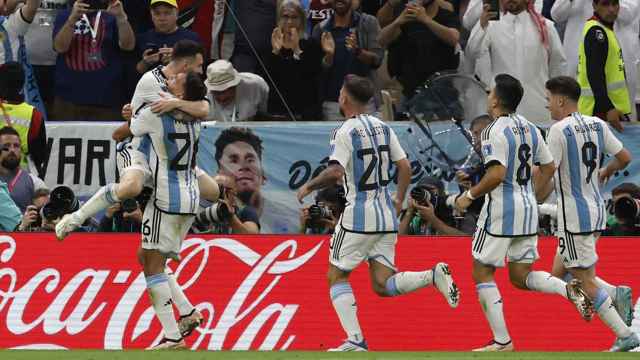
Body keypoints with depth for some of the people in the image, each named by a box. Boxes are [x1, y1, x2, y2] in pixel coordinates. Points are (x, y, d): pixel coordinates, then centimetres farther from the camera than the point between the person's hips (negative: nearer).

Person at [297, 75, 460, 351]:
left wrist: (309, 186, -6)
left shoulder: (344, 133, -11)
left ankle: (355, 340, -3)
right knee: (382, 284, 6)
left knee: (337, 276, 8)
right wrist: (399, 200, 22)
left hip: (359, 216, -6)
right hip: (386, 216, 6)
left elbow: (336, 172, -22)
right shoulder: (383, 128, 9)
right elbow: (405, 167, 9)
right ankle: (433, 276, -17)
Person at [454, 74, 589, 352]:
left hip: (501, 210, -8)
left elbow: (497, 174, -25)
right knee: (521, 276, 14)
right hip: (528, 208, 8)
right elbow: (549, 167, 16)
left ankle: (502, 341, 0)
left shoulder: (495, 131, -15)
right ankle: (568, 290, -12)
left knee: (482, 273, 4)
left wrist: (469, 196, -13)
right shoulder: (529, 128, 10)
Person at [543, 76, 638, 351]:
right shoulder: (597, 125, 7)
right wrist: (606, 171, 32)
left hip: (574, 215, -8)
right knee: (559, 273, 17)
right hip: (597, 210, 8)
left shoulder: (559, 130, -14)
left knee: (586, 282, -1)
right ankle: (616, 294, 0)